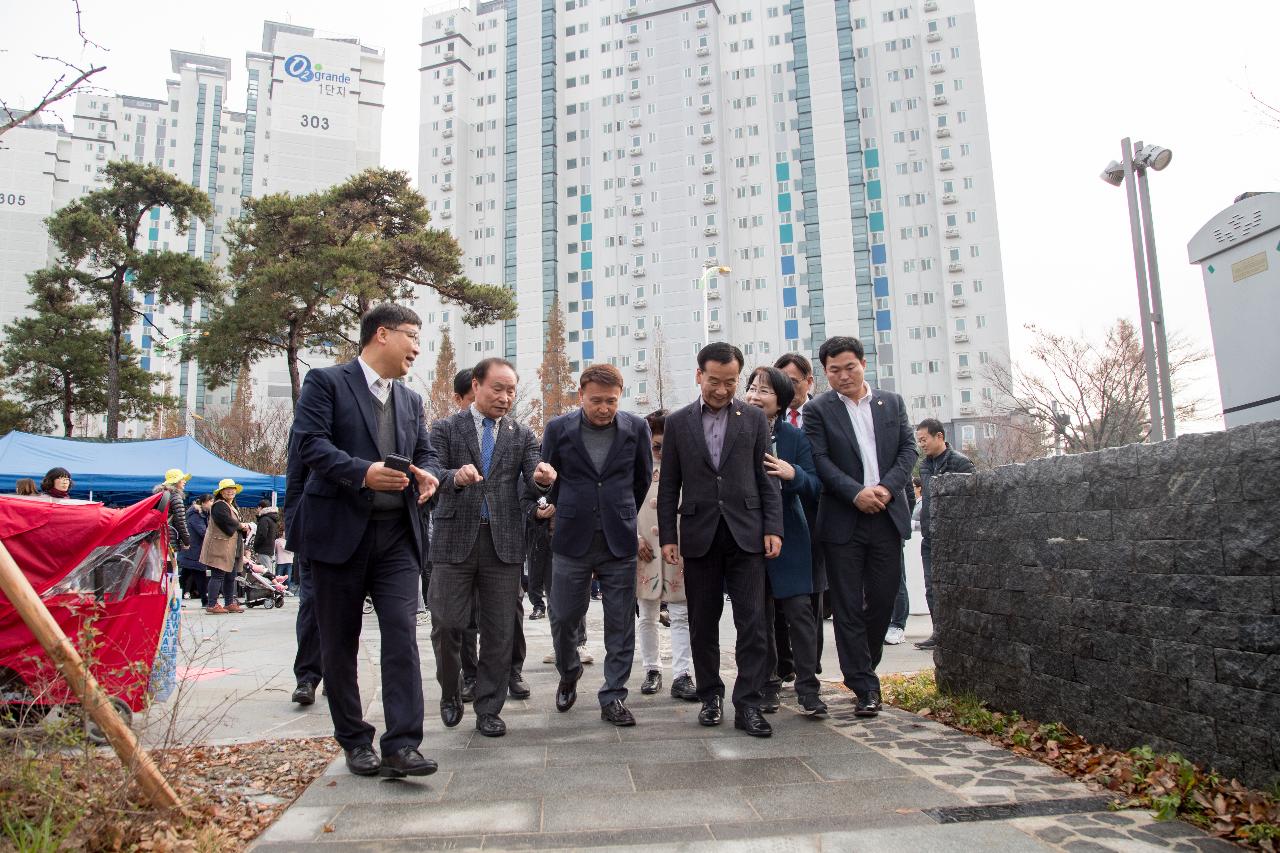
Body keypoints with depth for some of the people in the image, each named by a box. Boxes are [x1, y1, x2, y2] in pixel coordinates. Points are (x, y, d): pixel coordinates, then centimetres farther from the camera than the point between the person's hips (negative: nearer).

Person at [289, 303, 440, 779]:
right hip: (338, 530, -4)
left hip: (397, 534, 4)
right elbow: (309, 441, -12)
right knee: (340, 645, 7)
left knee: (402, 636, -8)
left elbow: (424, 454, 20)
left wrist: (425, 476, -4)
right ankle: (355, 743, 21)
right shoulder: (326, 382, -1)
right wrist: (363, 472, -26)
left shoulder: (411, 399, 18)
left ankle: (401, 746, -6)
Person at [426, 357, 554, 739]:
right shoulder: (445, 428, 5)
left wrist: (542, 478, -25)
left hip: (504, 542, 2)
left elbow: (533, 478, 0)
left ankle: (489, 709, 18)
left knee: (499, 631, 4)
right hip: (455, 539, -1)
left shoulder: (522, 434, 11)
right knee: (446, 624, 1)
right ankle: (450, 693, 29)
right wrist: (455, 476, -29)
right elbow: (432, 472, -7)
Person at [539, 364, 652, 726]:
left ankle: (613, 697, 16)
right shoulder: (558, 428, -2)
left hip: (619, 542, 0)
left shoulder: (636, 428, -1)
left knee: (620, 624, 3)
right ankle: (569, 673, 36)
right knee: (563, 617, 7)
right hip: (572, 540, 0)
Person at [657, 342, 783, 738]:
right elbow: (669, 486, 6)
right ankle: (711, 696, 22)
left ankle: (748, 705, 4)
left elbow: (766, 478, 5)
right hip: (699, 536, 1)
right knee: (703, 624, 8)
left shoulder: (754, 418, 6)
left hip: (745, 533, -1)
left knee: (752, 621, -3)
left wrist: (773, 528, -3)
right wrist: (667, 536, 1)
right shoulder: (678, 422, 6)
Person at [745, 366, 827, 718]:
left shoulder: (794, 437, -2)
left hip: (787, 537, -1)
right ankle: (768, 685, 21)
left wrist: (793, 474, -24)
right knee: (759, 616, 9)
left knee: (799, 611, -3)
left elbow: (815, 487, -5)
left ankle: (807, 689, 7)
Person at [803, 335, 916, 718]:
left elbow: (908, 449, 7)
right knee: (848, 607, 0)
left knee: (882, 599, 8)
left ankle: (862, 668, 29)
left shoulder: (892, 403, 12)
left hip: (887, 516, 3)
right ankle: (865, 686, 8)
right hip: (843, 521, -3)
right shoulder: (818, 410, 2)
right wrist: (856, 492, -17)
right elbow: (820, 460, -6)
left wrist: (887, 487, -9)